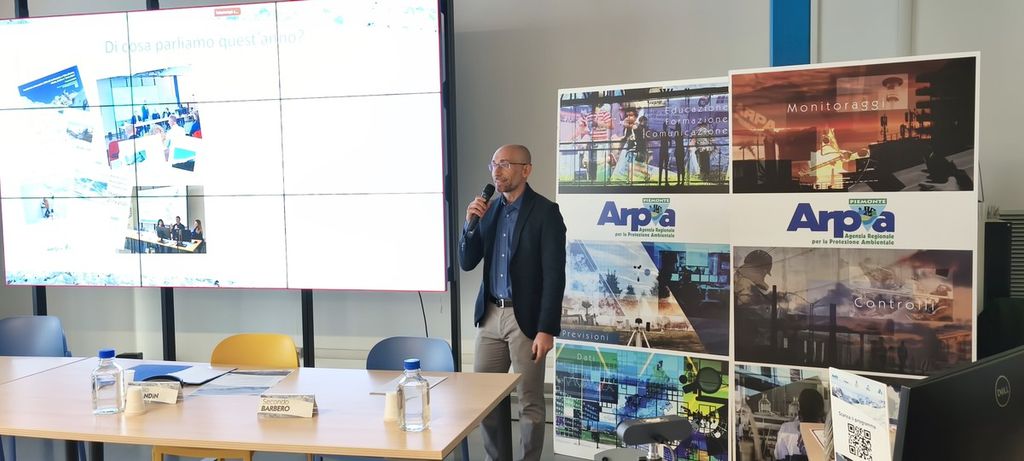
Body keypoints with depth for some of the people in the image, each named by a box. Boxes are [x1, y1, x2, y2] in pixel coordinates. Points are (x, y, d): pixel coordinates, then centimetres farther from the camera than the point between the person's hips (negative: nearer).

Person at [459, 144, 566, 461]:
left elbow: (554, 275, -13)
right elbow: (467, 263, 8)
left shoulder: (545, 211, -9)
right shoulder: (488, 210, 9)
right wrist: (471, 223, -8)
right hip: (490, 315, 6)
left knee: (530, 402, 4)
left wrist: (546, 329, -17)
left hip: (525, 318, -6)